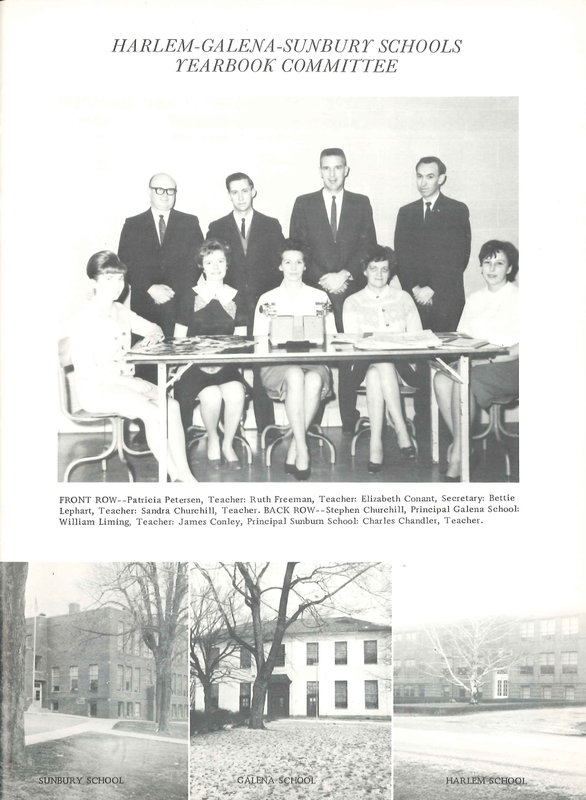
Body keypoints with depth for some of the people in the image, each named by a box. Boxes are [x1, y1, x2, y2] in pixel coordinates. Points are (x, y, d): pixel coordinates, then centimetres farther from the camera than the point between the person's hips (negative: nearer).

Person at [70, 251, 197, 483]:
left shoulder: (120, 312, 11)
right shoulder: (85, 319, -13)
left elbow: (154, 328, 22)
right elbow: (84, 369, -19)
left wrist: (154, 334, -5)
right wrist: (129, 382, -22)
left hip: (125, 381, 7)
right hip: (96, 388, -7)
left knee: (171, 405, -16)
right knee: (152, 413, -26)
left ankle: (184, 473, -18)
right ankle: (174, 476, -16)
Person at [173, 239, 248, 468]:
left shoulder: (235, 297, 10)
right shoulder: (190, 297, 4)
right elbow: (178, 340, 3)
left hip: (226, 364, 2)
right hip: (195, 364, -2)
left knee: (236, 393, -30)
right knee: (211, 395, -32)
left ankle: (228, 444, -5)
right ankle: (212, 439, -1)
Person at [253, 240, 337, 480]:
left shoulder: (320, 298, 17)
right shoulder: (267, 300, 14)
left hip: (314, 361, 1)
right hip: (277, 366, -1)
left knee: (314, 380, -36)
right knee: (295, 376, -37)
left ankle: (293, 453, -27)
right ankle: (302, 449, -35)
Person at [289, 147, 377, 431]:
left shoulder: (361, 203, 13)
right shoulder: (304, 204, 11)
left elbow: (368, 246, 7)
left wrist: (345, 274, -7)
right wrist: (323, 278, -6)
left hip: (352, 289, 1)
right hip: (314, 290, 0)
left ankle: (350, 422, 2)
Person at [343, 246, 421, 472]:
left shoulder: (403, 298, 19)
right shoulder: (352, 302, 16)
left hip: (402, 365, 1)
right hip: (364, 366, -1)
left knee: (378, 371, -35)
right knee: (378, 366, -37)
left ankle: (376, 441, -38)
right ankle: (401, 430, -38)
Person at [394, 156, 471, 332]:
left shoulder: (458, 210, 3)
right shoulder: (406, 212, 14)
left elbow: (459, 257, -5)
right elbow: (401, 255, 8)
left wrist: (432, 288, -11)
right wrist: (414, 288, -7)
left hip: (446, 297, -2)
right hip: (414, 297, 2)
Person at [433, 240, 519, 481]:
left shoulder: (518, 298, 2)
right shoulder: (474, 299, 22)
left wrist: (492, 359, -18)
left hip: (507, 367, -5)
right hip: (475, 365, 5)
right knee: (441, 378, -26)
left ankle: (458, 454, -25)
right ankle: (461, 443, -19)